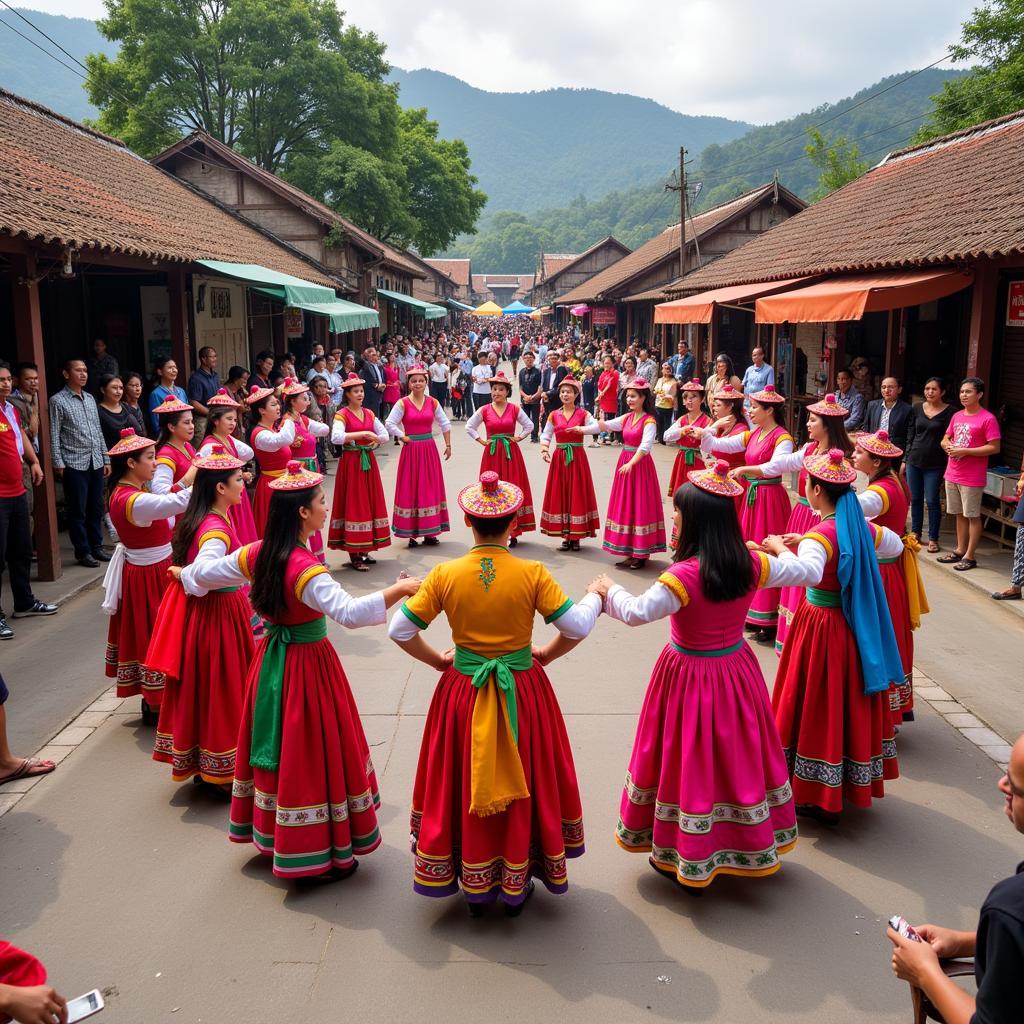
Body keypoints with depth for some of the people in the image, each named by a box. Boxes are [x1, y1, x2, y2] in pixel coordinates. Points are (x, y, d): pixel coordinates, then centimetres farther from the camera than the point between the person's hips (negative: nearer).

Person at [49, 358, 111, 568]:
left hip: (96, 462, 6)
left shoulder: (90, 399, 13)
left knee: (96, 509, 12)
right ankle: (83, 552, 10)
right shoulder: (58, 401, -5)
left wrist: (106, 459, 15)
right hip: (74, 464, -6)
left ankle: (97, 547, 23)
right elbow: (54, 435, -6)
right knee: (78, 511, 2)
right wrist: (58, 463, -11)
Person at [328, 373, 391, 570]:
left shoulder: (369, 414, 11)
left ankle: (363, 550, 19)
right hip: (351, 463, -6)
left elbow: (385, 434, 10)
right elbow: (336, 437, -25)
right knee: (353, 504, -5)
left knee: (369, 503, 8)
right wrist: (362, 433, -29)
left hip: (368, 462, 6)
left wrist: (377, 440, -10)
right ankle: (353, 555, 0)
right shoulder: (342, 415, -8)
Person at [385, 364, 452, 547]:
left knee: (430, 489, 8)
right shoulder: (403, 403, -5)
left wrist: (448, 445, 8)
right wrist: (403, 438, -10)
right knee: (410, 489, 2)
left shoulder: (432, 403, 5)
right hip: (411, 450, -3)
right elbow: (390, 424, -12)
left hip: (429, 449, 3)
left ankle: (429, 532, 18)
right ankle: (411, 533, 8)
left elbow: (445, 424, 10)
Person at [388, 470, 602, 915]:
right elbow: (576, 627, -12)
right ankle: (516, 883, 32)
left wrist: (438, 660, 8)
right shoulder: (533, 574, -13)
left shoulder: (444, 575, -10)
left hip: (463, 691, 1)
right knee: (521, 782, 17)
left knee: (465, 783, 17)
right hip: (524, 691, -1)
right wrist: (544, 655, 7)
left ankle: (473, 884, 32)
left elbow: (400, 631, -6)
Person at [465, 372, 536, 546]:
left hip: (511, 453, 0)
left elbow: (529, 425, 9)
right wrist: (480, 440, -1)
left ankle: (513, 532, 5)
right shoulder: (484, 410, 2)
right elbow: (469, 427, 7)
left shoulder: (515, 409, 1)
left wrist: (519, 438, -2)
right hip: (492, 453, 0)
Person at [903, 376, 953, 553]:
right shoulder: (917, 408, 7)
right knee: (915, 499, 10)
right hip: (914, 461, 4)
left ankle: (933, 539, 9)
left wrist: (948, 465, -10)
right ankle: (915, 533, 23)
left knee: (932, 501, -1)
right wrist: (905, 460, 9)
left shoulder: (948, 411, -5)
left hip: (935, 464, -4)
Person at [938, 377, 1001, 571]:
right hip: (952, 474, 7)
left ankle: (970, 556, 7)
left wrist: (965, 451, -19)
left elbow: (994, 448, -15)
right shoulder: (957, 416, 10)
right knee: (959, 514, 15)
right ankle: (960, 550, 25)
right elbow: (945, 440, 18)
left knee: (972, 516, 1)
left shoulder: (988, 419, -12)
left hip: (972, 478, -7)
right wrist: (948, 446, -5)